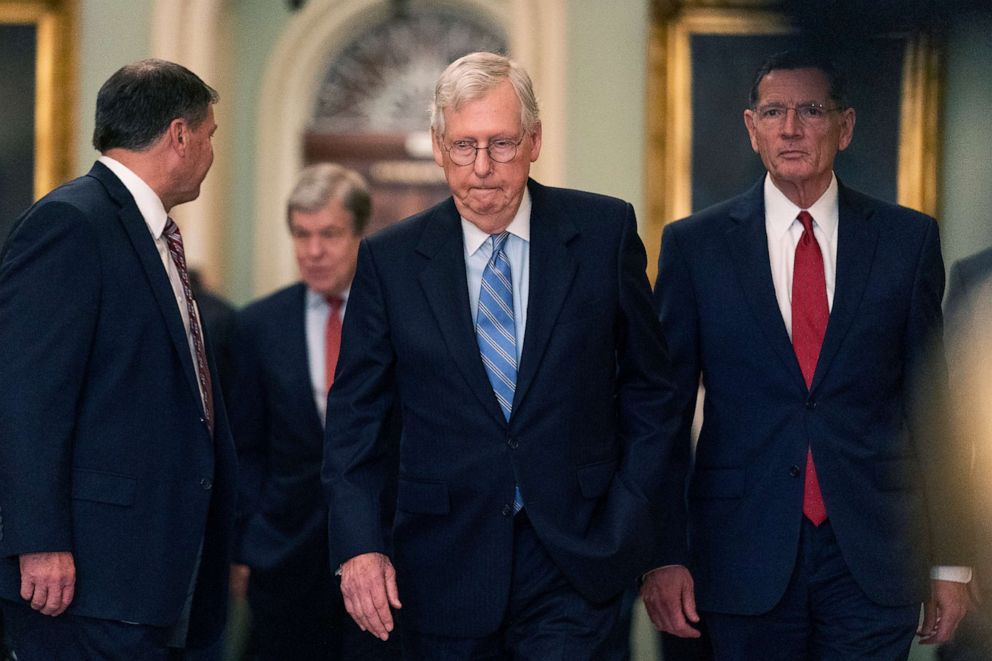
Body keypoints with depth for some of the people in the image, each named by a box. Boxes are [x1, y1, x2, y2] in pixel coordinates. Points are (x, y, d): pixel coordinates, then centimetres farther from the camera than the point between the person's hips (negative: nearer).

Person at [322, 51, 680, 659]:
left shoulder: (605, 233, 1)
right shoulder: (390, 260, 2)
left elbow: (648, 387, 7)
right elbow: (355, 416, 4)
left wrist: (630, 520, -1)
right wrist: (358, 545, -8)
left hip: (573, 563, -1)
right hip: (445, 571, 1)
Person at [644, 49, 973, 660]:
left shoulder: (909, 239, 5)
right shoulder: (694, 244, 4)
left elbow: (932, 402, 6)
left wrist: (950, 561, 4)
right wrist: (663, 555, -4)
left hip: (874, 560, 0)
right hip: (746, 558, 0)